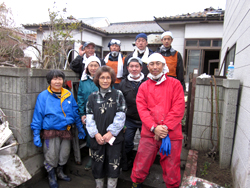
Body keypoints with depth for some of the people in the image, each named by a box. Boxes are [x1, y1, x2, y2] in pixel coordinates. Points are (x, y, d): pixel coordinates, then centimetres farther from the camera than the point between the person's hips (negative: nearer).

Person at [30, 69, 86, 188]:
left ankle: (60, 172, 44)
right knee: (51, 156, 8)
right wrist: (36, 134, -8)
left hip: (66, 130, 4)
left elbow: (75, 112, 9)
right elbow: (38, 115, -5)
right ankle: (51, 177, 34)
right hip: (51, 131, -3)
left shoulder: (68, 95, 2)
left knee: (65, 154, 17)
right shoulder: (43, 96, -7)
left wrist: (80, 128, 11)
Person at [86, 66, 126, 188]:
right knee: (97, 164, 14)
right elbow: (89, 117, 2)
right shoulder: (92, 97, 6)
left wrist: (111, 132, -13)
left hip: (114, 137, -2)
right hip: (96, 138, 2)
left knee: (113, 164, 6)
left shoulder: (118, 95, -1)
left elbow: (120, 116, -7)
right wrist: (95, 134, -9)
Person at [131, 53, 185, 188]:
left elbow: (179, 108, -5)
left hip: (171, 134, -1)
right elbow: (142, 109, -1)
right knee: (141, 165, 9)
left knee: (171, 168, 10)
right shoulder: (143, 87, 9)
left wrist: (165, 127, -14)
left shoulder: (175, 84, 4)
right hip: (148, 133, 1)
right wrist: (154, 127, -14)